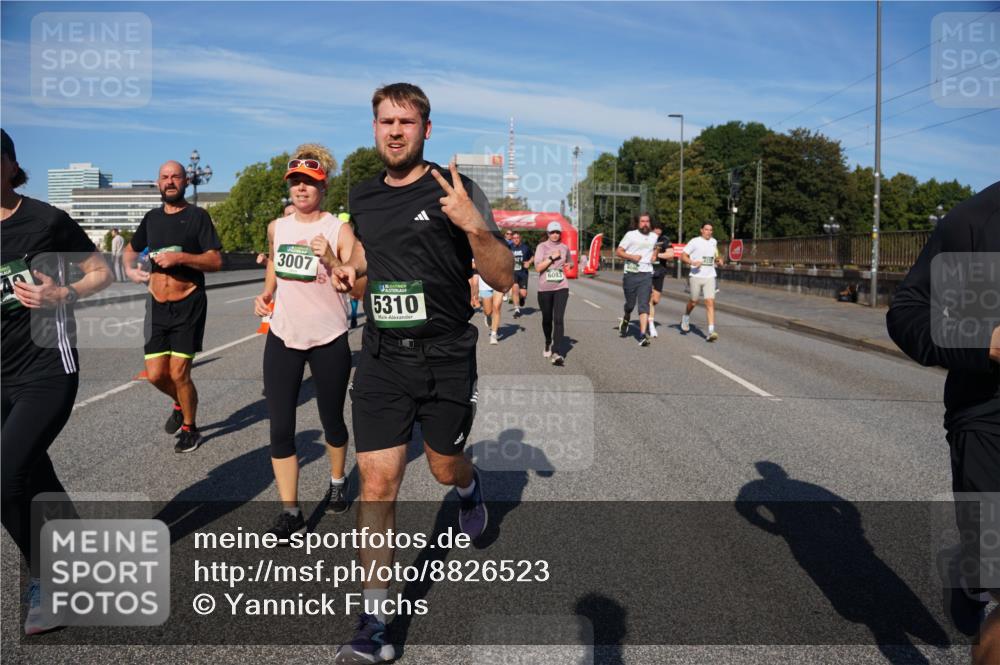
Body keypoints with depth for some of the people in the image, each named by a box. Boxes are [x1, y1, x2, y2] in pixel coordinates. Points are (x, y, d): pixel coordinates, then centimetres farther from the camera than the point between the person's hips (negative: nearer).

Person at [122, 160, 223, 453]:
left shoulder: (197, 216, -5)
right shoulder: (152, 217, 10)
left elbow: (216, 261, -11)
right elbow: (132, 248, 26)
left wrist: (180, 257, -24)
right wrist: (130, 269, 6)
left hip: (188, 305, -4)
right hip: (157, 305, 4)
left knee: (178, 373, -5)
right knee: (155, 374, 2)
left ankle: (190, 428, 18)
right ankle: (180, 404, 35)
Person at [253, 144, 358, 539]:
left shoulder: (338, 229, -9)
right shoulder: (277, 227, 5)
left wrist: (330, 260, -27)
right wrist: (265, 295, 7)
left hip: (329, 341, -3)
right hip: (283, 338, 3)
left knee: (332, 421, 12)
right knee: (280, 428, -3)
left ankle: (337, 483, 39)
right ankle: (291, 513, 7)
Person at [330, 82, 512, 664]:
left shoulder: (457, 191, -7)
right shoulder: (363, 197, 7)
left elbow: (504, 279, -10)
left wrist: (475, 228, -27)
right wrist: (352, 266, 6)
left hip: (446, 358, -3)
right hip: (381, 359, 3)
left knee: (445, 468, 15)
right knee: (377, 482, -2)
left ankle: (470, 487, 55)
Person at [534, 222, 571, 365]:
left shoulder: (565, 248, 9)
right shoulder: (542, 247, -1)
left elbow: (569, 263, 28)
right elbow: (538, 267, -12)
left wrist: (566, 265, 6)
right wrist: (552, 257, -15)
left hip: (561, 287, 1)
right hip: (544, 288, -1)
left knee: (558, 319, -12)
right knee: (547, 319, 12)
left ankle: (557, 353, -17)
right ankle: (548, 344, 39)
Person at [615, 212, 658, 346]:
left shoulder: (654, 237, 13)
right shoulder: (631, 235, -1)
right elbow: (618, 251, -2)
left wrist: (654, 255, 13)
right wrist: (632, 257, -17)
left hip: (646, 275, 2)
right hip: (631, 274, -2)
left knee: (644, 305, -9)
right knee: (630, 304, 9)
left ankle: (643, 335, -15)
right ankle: (625, 321, 42)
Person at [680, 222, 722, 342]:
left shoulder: (714, 242, 12)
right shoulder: (694, 242, -5)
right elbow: (683, 256, -6)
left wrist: (719, 260, 9)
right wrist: (692, 262, -23)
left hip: (710, 277, 3)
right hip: (696, 276, -3)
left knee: (710, 302, -10)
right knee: (693, 301, 10)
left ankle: (711, 332, -14)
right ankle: (686, 318, 43)